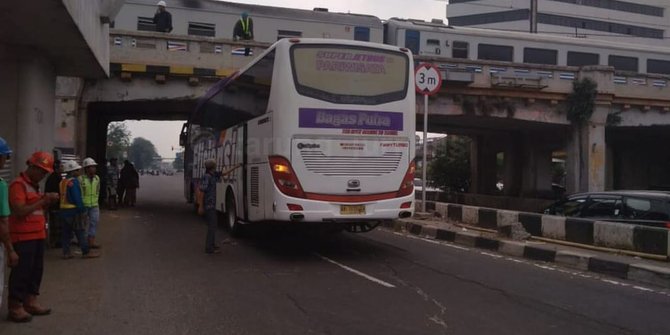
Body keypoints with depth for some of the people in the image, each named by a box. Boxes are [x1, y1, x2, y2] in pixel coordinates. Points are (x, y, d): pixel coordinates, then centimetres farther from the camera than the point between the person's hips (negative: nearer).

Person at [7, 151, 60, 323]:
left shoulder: (34, 185, 17)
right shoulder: (18, 184, -13)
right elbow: (20, 211, -21)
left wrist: (46, 201, 7)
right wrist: (42, 201, -18)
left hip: (37, 235, 9)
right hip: (23, 237, -9)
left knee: (36, 270, 13)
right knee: (21, 271, -5)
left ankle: (30, 302, 23)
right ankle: (15, 307, 4)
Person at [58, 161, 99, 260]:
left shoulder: (63, 181, 13)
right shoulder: (73, 182, -15)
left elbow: (63, 197, 16)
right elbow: (77, 198, -19)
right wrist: (82, 210, -16)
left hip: (63, 210, 9)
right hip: (73, 211, -9)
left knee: (66, 232, 11)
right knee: (80, 232, -2)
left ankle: (66, 253, 13)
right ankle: (86, 252, 3)